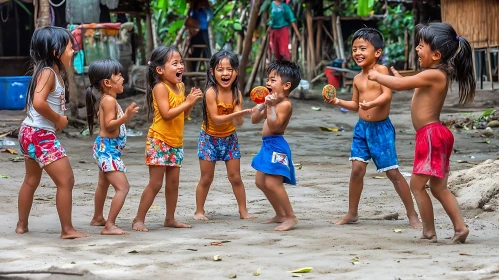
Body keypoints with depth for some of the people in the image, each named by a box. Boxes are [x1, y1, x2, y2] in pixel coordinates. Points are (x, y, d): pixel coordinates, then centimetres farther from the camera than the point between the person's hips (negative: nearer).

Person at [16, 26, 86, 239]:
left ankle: (22, 225, 31)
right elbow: (39, 103, -33)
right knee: (66, 181, -6)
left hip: (30, 133, 10)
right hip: (41, 135, -10)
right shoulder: (47, 73, -19)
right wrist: (58, 119, -18)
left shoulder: (54, 72, 8)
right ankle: (67, 230, -2)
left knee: (31, 181, 21)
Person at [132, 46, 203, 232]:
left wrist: (192, 101, -3)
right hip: (159, 141, -8)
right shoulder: (160, 87, -16)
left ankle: (170, 218, 20)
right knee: (155, 183, -7)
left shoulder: (180, 86, 9)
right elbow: (167, 113, -25)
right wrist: (188, 102, -22)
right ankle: (139, 219, -1)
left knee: (173, 182, 11)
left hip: (175, 142, 8)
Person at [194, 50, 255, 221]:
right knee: (206, 178, 4)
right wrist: (236, 114, -37)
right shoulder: (211, 92, -21)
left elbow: (239, 123, -13)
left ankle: (243, 211, 15)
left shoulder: (236, 94, -9)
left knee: (235, 177, 6)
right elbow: (215, 119, -25)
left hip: (230, 138, 3)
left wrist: (238, 117, -37)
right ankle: (199, 211, 17)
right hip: (210, 138, -3)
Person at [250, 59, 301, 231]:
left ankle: (291, 217, -8)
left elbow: (274, 125, -25)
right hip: (268, 145, 11)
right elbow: (255, 119, 19)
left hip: (276, 145, -11)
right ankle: (280, 215, 26)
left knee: (272, 183, -16)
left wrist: (270, 106, -28)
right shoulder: (273, 101, 14)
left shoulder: (285, 104, -15)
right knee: (261, 181, 17)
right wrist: (261, 104, 8)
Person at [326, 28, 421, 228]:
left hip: (381, 127, -6)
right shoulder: (358, 78, 9)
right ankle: (352, 213, 14)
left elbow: (387, 94, -23)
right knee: (357, 169, 1)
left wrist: (371, 104, -39)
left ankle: (412, 215, 5)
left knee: (392, 171, -3)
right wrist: (339, 102, 4)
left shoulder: (381, 70, -10)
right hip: (362, 127, 6)